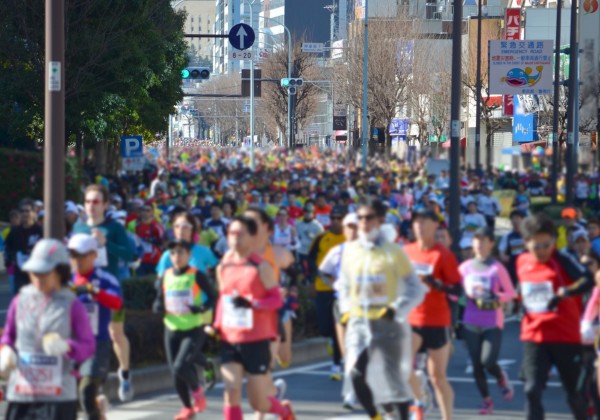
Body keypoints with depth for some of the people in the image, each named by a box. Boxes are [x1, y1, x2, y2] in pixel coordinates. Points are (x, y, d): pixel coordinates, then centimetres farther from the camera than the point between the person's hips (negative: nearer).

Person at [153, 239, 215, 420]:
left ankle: (197, 390, 9)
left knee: (181, 367, -22)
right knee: (175, 372, 7)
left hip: (194, 330, -5)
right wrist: (158, 307, -11)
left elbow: (211, 297, -4)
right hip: (172, 330, 5)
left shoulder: (196, 276, -9)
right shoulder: (165, 277, 4)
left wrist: (202, 308, -23)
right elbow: (158, 301, 12)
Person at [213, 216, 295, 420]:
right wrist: (216, 326, 9)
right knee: (231, 392, -12)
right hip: (229, 340, 4)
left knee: (259, 402, 4)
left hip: (257, 341, -4)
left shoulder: (261, 267, -8)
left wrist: (251, 303, -25)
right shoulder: (223, 267, 6)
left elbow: (277, 299, -9)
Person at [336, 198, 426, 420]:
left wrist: (396, 310, -15)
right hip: (359, 322, 3)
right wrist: (346, 309, 5)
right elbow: (343, 285, 20)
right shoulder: (350, 250, 6)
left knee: (395, 379, 2)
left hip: (388, 323, -3)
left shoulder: (393, 252, -5)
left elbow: (416, 289, -4)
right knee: (356, 374, -13)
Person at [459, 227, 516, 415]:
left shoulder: (497, 268, -5)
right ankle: (486, 400, 18)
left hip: (493, 323, -3)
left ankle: (501, 378, 21)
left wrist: (496, 299, -19)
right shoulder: (465, 267, 5)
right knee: (476, 365, 3)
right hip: (471, 323, 3)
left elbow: (510, 293, -3)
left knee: (488, 362, -14)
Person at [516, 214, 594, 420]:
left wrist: (564, 293, -41)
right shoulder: (522, 262, 5)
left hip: (566, 336, -3)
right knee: (532, 389, -11)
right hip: (533, 337, 3)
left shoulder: (562, 260, -11)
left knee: (574, 392, 9)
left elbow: (588, 280, -28)